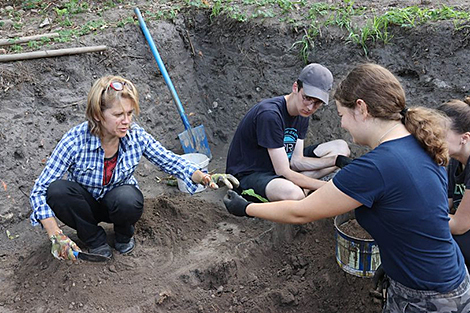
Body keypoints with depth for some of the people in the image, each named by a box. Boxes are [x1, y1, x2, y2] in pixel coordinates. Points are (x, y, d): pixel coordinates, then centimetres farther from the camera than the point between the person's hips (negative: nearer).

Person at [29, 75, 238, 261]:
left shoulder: (137, 137, -20)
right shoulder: (75, 141, -28)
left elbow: (171, 162, -5)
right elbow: (39, 191, -24)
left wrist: (206, 178, -22)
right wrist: (56, 236, -35)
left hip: (118, 202, 1)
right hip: (87, 204, 0)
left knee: (128, 199, -36)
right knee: (56, 190, -33)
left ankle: (124, 233, 2)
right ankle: (95, 240, -6)